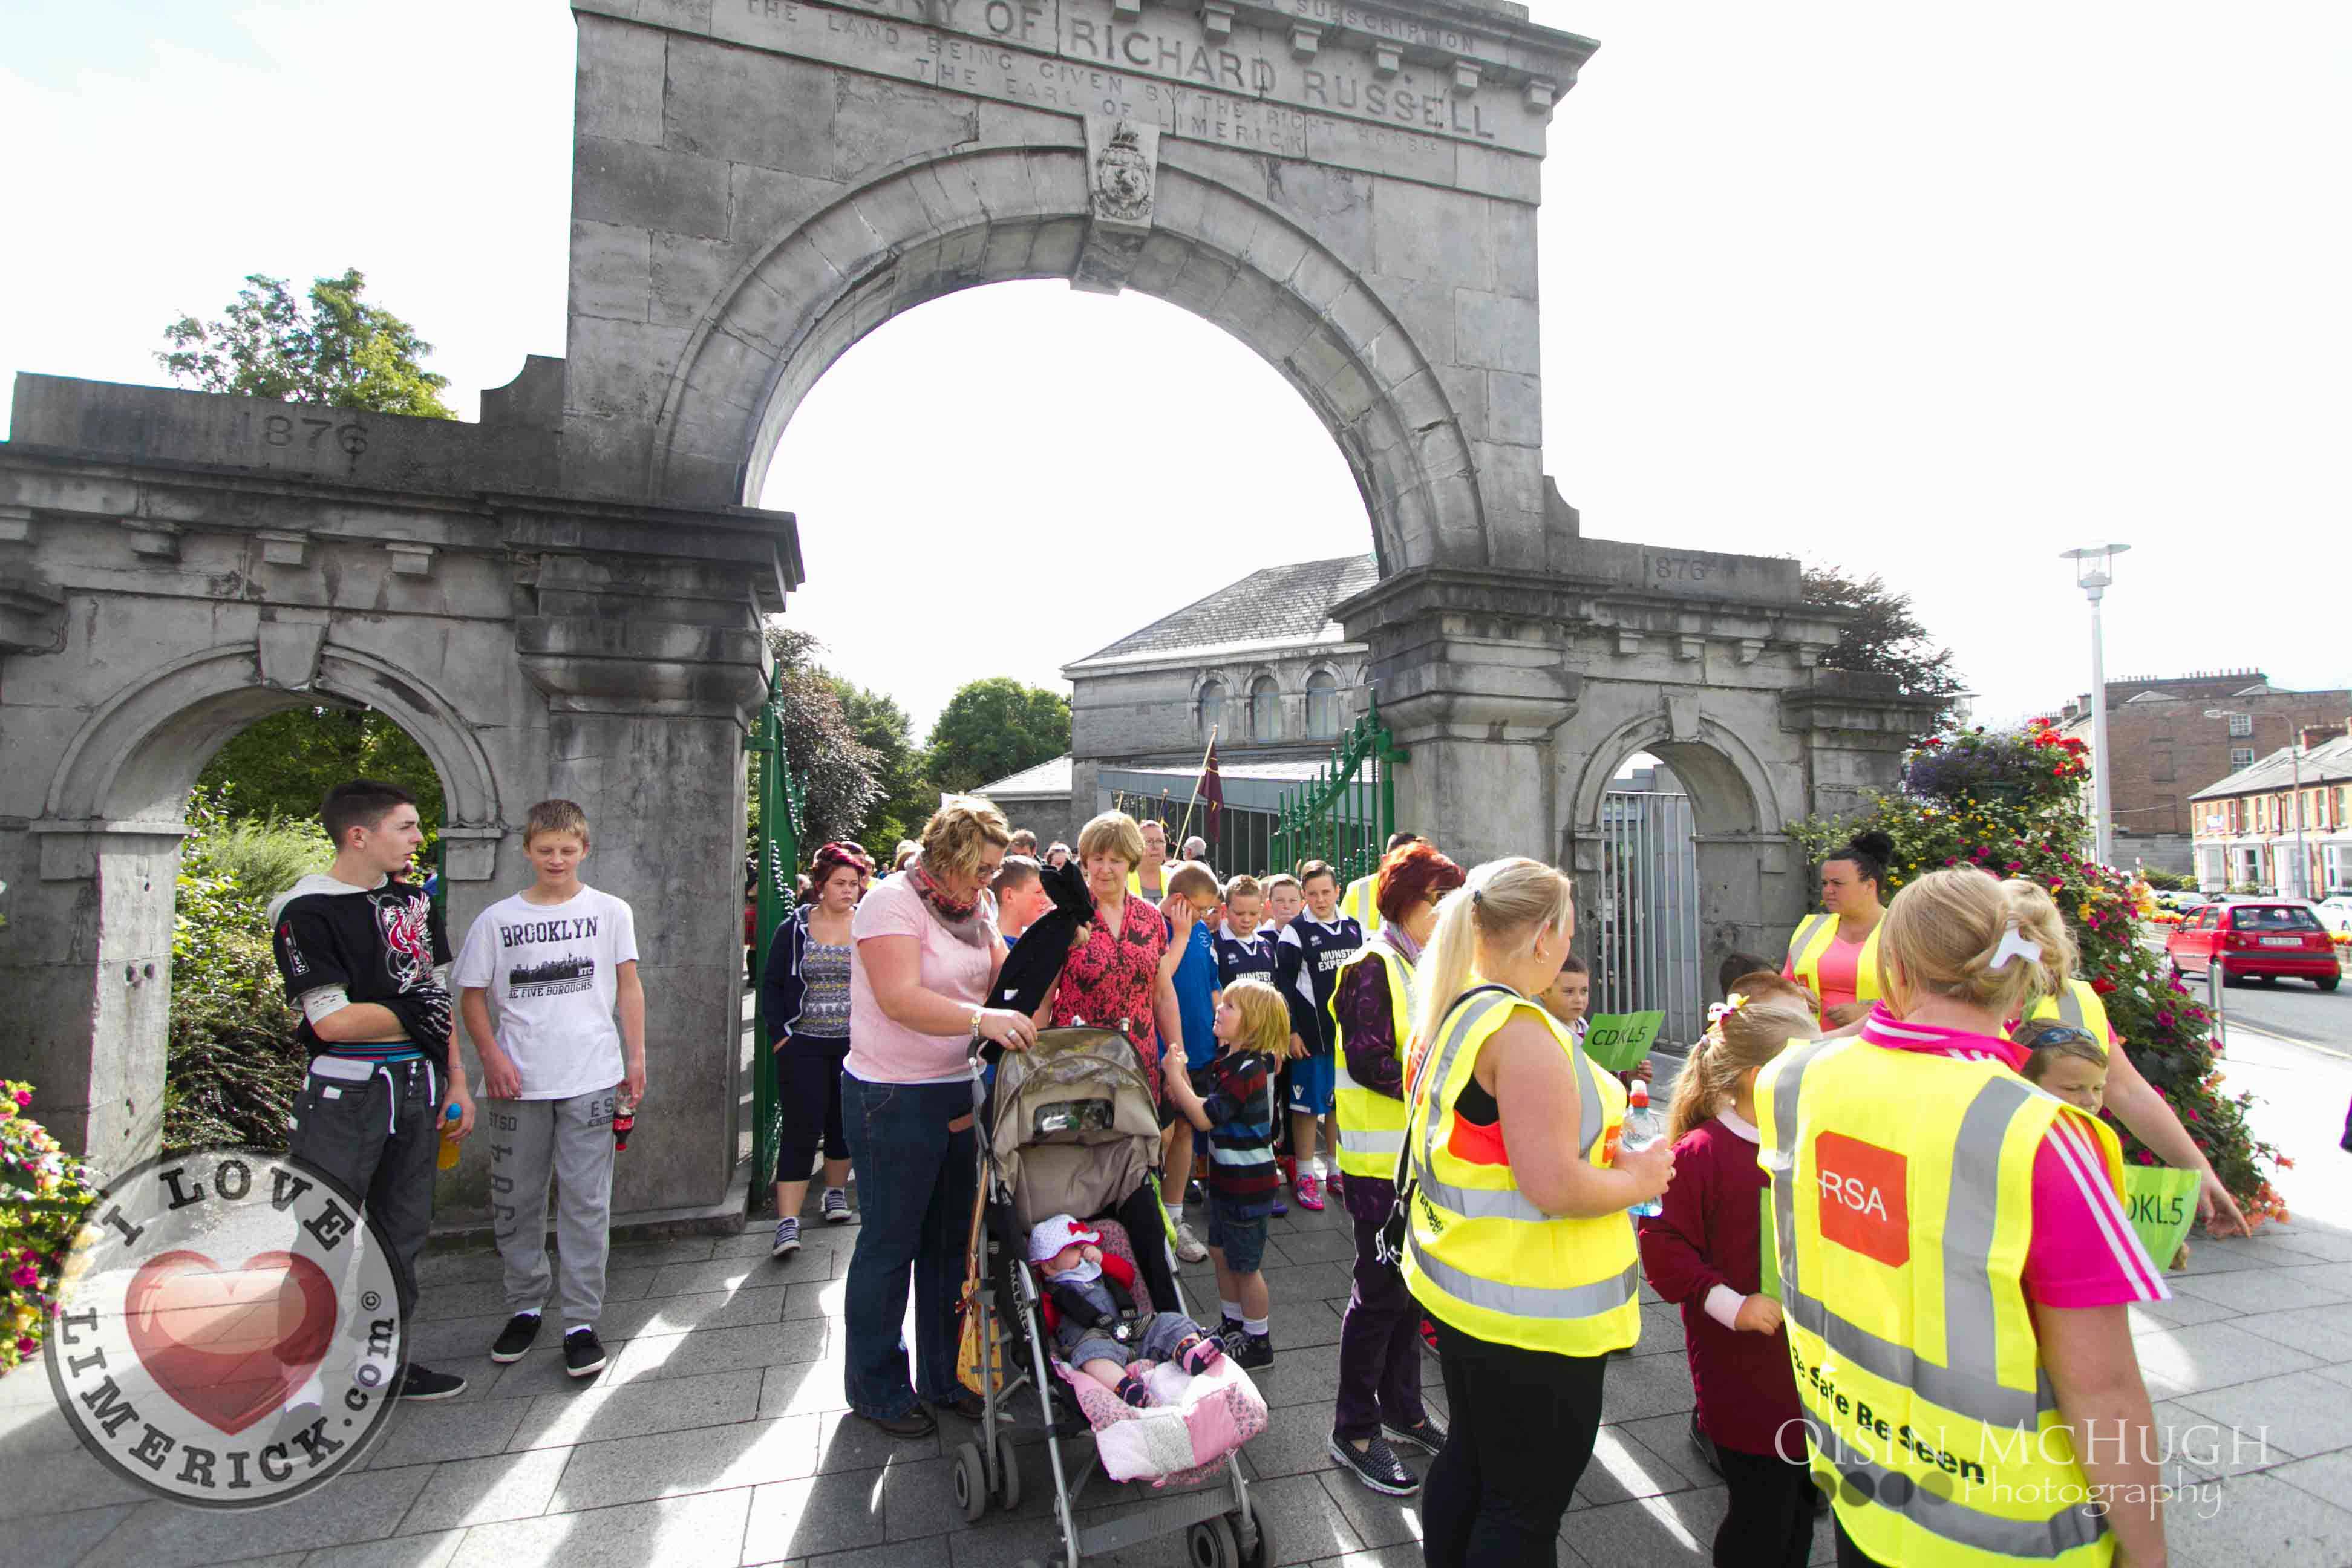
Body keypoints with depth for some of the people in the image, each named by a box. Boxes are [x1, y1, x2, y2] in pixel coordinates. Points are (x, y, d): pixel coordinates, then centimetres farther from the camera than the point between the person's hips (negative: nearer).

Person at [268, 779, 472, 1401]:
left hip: (418, 1087, 7)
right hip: (345, 1093, -7)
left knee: (403, 1232, 15)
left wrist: (456, 1084, 12)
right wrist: (414, 1014, -4)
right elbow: (331, 1020, -18)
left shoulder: (414, 900, 11)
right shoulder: (307, 911, -11)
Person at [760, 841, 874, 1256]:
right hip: (803, 1045, -2)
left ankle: (836, 1192, 35)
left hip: (855, 1044, 2)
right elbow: (771, 984, 3)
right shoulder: (794, 928, -1)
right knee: (800, 1128, -4)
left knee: (844, 1122, 14)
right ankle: (788, 1222, 0)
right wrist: (780, 1034, -6)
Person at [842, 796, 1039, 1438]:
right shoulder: (893, 902, -16)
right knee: (890, 1243, 7)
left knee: (949, 1240, 17)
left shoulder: (972, 910, 9)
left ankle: (943, 1377, 34)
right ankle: (876, 1386, 27)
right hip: (892, 1100, -8)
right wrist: (982, 1019, -39)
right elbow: (900, 999, -28)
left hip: (956, 1093, 8)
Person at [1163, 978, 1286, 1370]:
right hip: (1225, 1176, 9)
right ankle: (1233, 1326, 39)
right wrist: (1182, 1088, -8)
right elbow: (1201, 1103, 9)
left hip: (1248, 1182, -9)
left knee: (1245, 1264, 6)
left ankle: (1258, 1342, 23)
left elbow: (1204, 1117, -28)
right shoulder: (1225, 1059, 3)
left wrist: (1175, 1077, -23)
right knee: (1221, 1253, 21)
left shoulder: (1250, 1070, -27)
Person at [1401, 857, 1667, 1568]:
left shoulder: (1445, 1014, 4)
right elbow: (1553, 1188, -27)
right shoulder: (1521, 1031, -24)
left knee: (1468, 1462, 23)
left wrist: (1606, 1151, 15)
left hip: (1460, 1288, 9)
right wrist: (1639, 1179, -9)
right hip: (1531, 1313, -9)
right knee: (1525, 1508, 9)